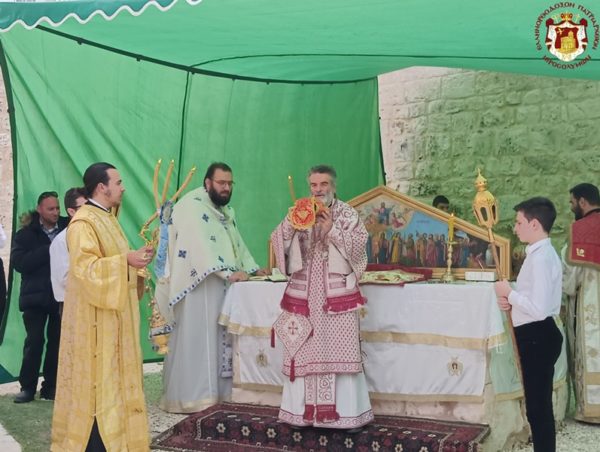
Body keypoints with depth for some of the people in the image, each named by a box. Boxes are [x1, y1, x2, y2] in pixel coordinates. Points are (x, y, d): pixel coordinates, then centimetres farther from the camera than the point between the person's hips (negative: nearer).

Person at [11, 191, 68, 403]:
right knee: (34, 341, 0)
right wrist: (48, 250, -16)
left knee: (57, 341, 5)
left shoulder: (68, 228, 2)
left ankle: (51, 386, 15)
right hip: (35, 295, -1)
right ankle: (27, 386, 11)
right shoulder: (26, 233, 1)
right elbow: (18, 262, -11)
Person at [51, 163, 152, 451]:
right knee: (98, 378, -5)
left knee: (113, 376, 12)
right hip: (96, 318, -10)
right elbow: (85, 267, -24)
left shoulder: (107, 219, 15)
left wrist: (136, 258, 8)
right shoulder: (83, 222, -15)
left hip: (114, 315, 10)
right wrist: (126, 261, -27)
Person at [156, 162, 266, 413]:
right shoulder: (193, 206, -10)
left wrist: (252, 269, 6)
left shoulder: (226, 210, 20)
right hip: (199, 285, -8)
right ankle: (192, 396, 0)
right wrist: (228, 273, -26)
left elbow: (237, 243, 21)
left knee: (221, 339, 8)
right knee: (197, 339, -5)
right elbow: (201, 246, -21)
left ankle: (218, 391, 15)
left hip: (224, 287, 9)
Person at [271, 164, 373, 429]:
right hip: (304, 293, 3)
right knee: (305, 353, 4)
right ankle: (304, 411, 12)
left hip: (338, 294, -3)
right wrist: (291, 223, -13)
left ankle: (347, 413, 2)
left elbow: (358, 246, -6)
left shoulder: (347, 213, 3)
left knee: (339, 352, -4)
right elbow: (278, 242, 3)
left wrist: (332, 229, -15)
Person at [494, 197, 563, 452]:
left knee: (537, 407, -1)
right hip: (536, 335, 10)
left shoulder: (540, 258, -20)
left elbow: (539, 308, -27)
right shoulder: (543, 254, 12)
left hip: (537, 337, -10)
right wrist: (512, 301, 3)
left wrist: (509, 293, -14)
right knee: (539, 404, 18)